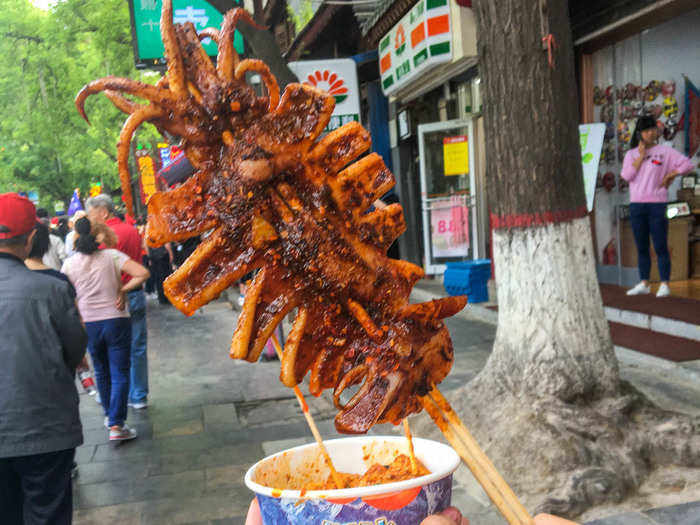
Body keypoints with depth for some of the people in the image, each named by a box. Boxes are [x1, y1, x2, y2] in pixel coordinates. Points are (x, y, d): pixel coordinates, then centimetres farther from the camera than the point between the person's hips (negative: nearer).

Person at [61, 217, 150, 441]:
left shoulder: (69, 264, -3)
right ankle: (116, 425, -3)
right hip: (116, 320, -3)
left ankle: (109, 415, 35)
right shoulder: (111, 255, -8)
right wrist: (123, 290, -7)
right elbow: (143, 273, -18)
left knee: (102, 372, 21)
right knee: (120, 373, 2)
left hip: (89, 323, 3)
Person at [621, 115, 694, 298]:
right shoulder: (631, 154, 10)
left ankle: (665, 285, 1)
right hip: (636, 205, 4)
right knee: (641, 247, 9)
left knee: (660, 247, -3)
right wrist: (641, 155, -5)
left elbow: (687, 164, -2)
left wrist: (669, 176, -5)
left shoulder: (665, 151, 2)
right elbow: (626, 175, -6)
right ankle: (644, 283, 17)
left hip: (657, 205, -3)